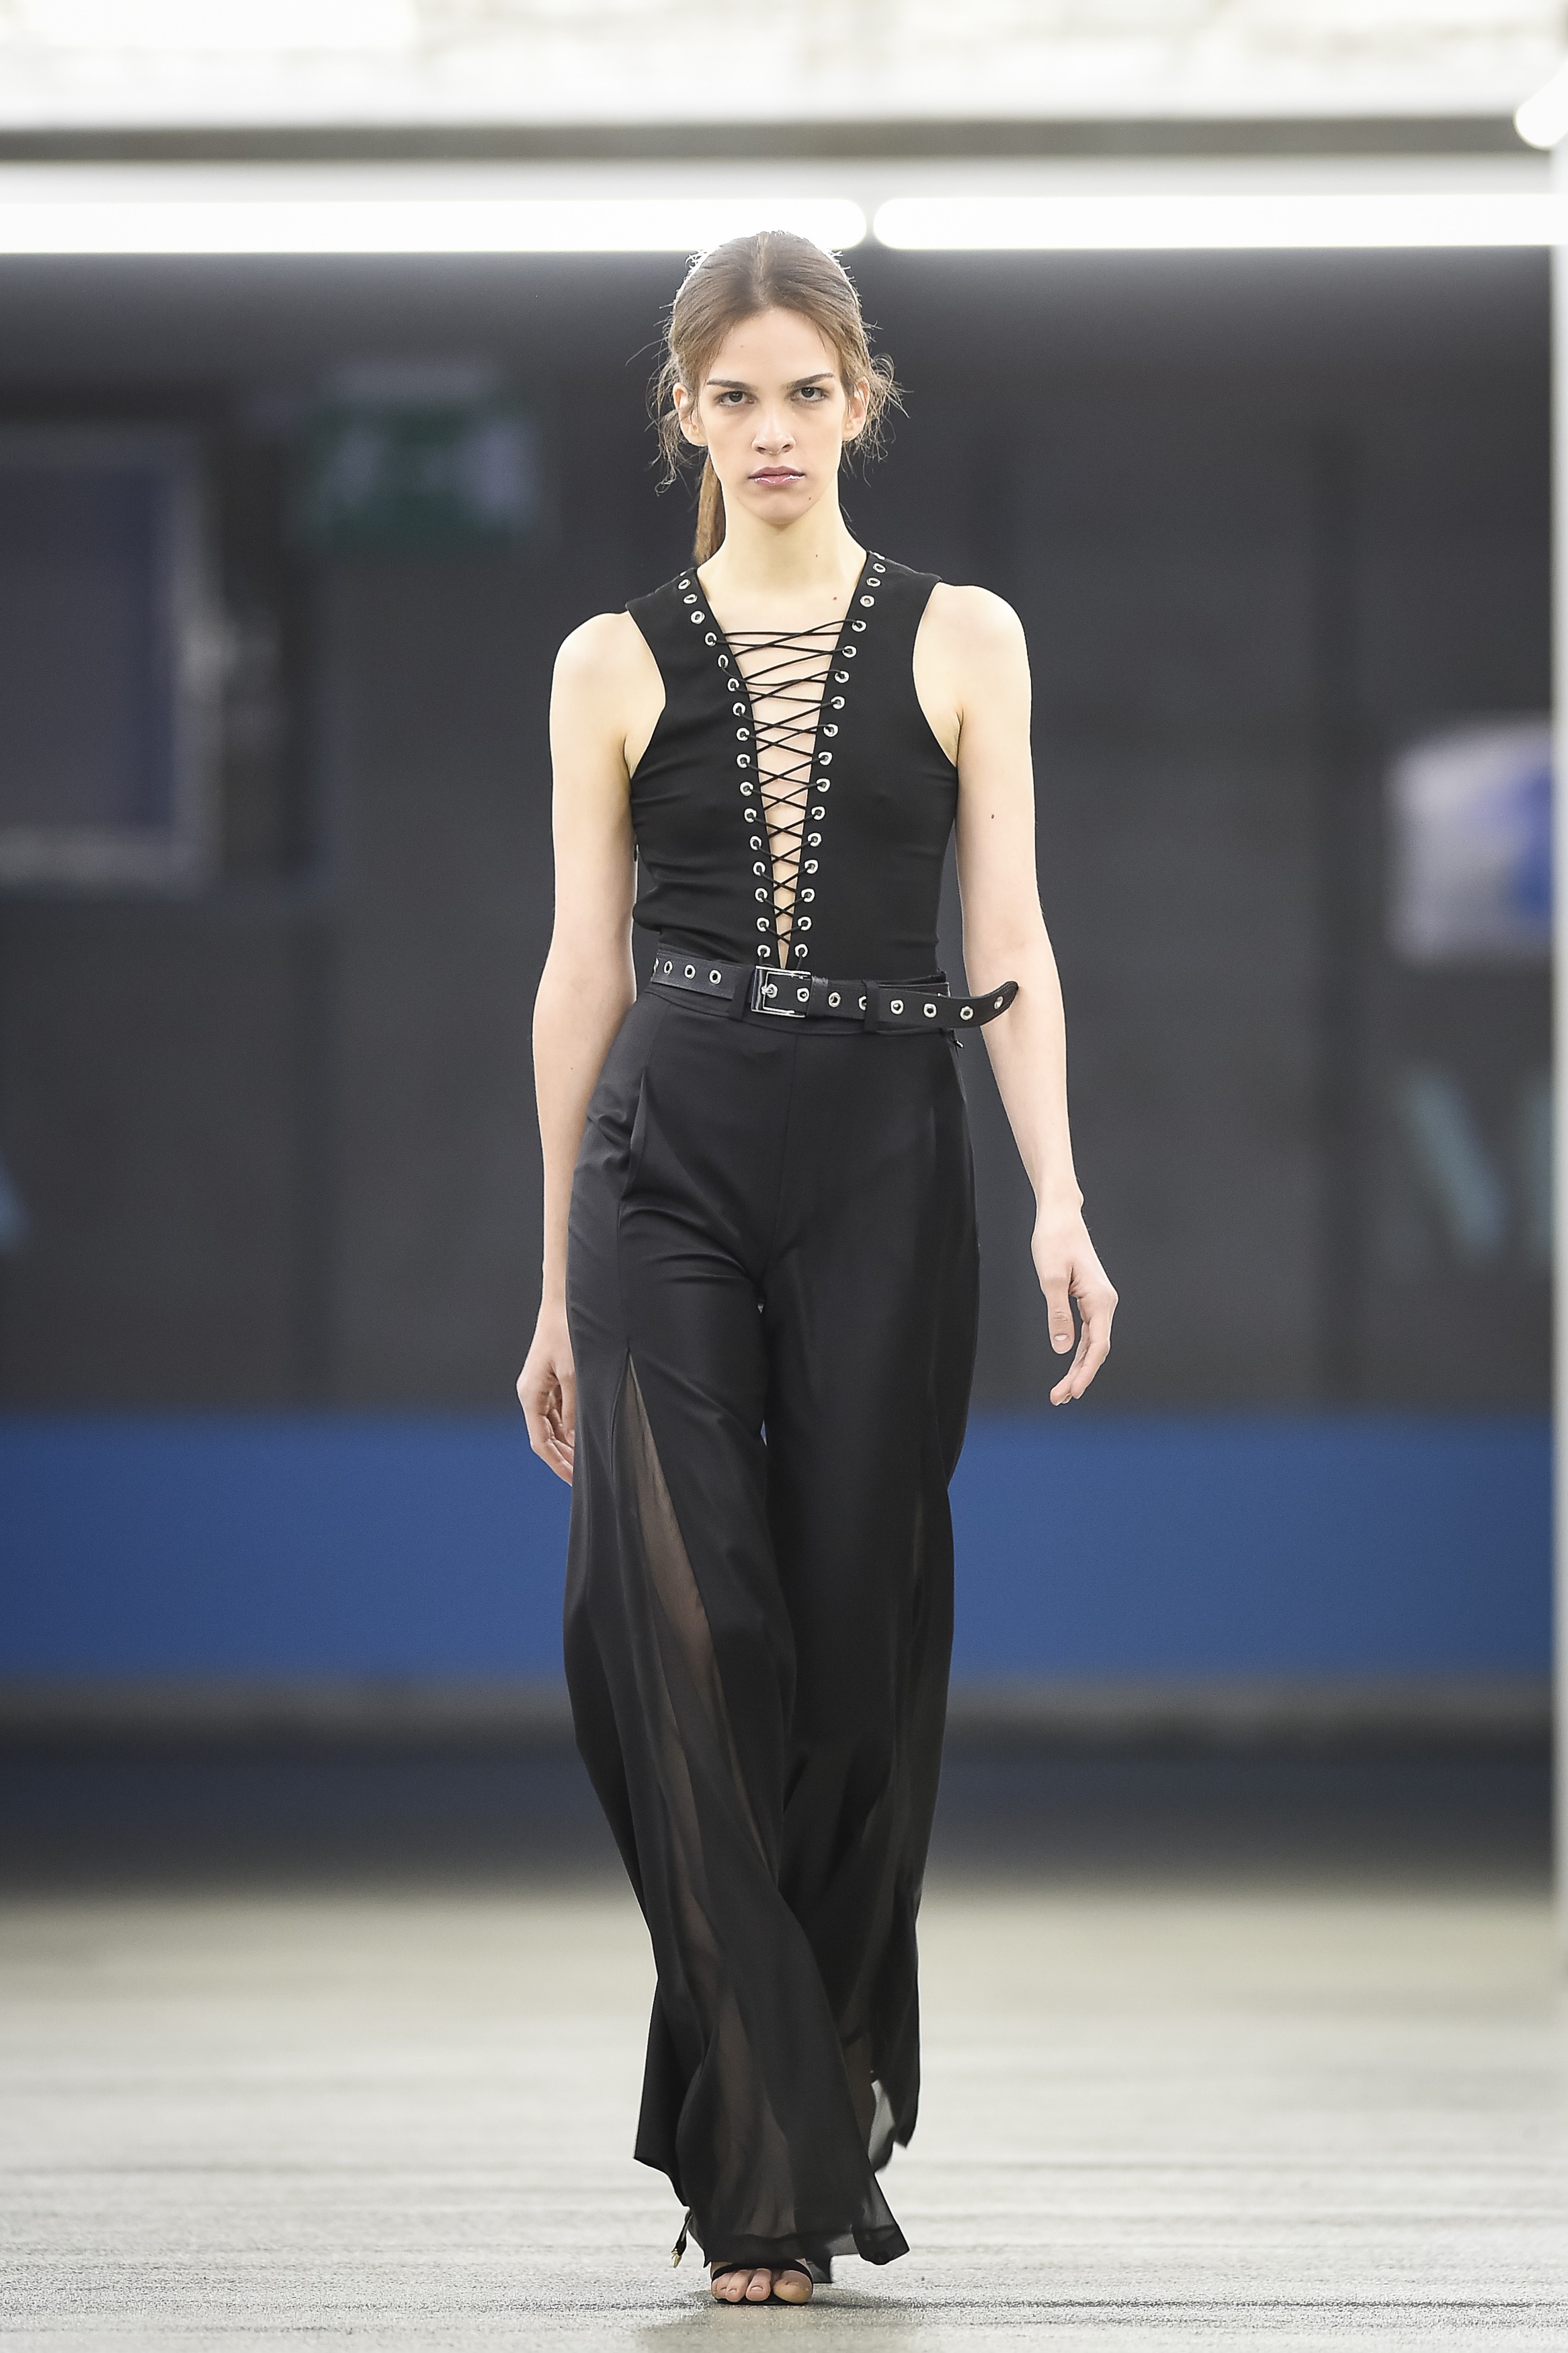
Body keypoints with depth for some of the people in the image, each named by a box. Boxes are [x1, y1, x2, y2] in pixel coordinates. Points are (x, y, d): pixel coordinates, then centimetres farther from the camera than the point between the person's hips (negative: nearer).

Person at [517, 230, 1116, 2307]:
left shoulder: (962, 641, 7)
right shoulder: (616, 663, 8)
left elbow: (1010, 945, 3)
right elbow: (583, 972, 10)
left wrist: (1059, 1196, -10)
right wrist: (557, 1281, 9)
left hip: (886, 1162, 0)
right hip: (667, 1161, 0)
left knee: (856, 1639, 2)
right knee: (675, 1625, -13)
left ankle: (824, 2109, 19)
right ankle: (769, 2165, -10)